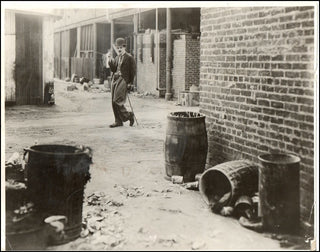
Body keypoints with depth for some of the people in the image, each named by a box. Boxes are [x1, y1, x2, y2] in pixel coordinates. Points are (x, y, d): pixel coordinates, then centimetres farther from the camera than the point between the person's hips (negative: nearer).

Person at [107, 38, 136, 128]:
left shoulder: (129, 58, -2)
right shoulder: (116, 58, 19)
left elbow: (133, 72, -4)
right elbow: (113, 69, 10)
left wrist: (130, 84, -9)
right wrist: (110, 59, 0)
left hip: (123, 80, -7)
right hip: (115, 80, 7)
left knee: (117, 101, -16)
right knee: (114, 102, 5)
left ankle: (129, 115, 3)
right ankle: (118, 121, 13)